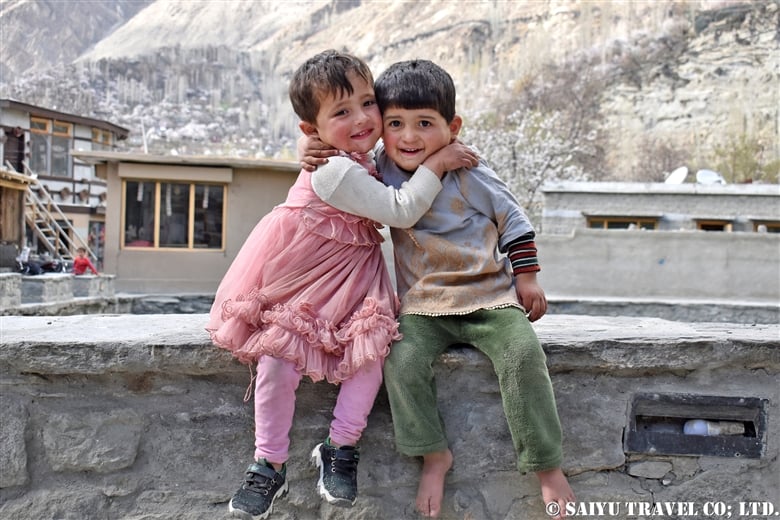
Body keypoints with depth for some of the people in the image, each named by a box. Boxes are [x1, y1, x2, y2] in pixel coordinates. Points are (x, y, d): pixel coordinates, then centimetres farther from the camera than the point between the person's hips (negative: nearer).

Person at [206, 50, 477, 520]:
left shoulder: (365, 159, 2)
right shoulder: (338, 172, -25)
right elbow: (401, 211, -25)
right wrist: (436, 163, -22)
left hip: (353, 277, 7)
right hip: (299, 278, -7)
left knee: (372, 344, -14)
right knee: (279, 358, -11)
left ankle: (340, 448, 1)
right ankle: (270, 464, 6)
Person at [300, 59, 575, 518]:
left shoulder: (469, 175, -8)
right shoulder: (381, 171, -1)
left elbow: (513, 221, 2)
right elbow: (337, 152, 13)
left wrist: (527, 278, 1)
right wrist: (312, 151, -10)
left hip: (491, 294, -2)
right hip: (424, 304, 2)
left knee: (523, 355, -24)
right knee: (402, 360, -24)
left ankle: (548, 466, -12)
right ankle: (435, 454, -6)